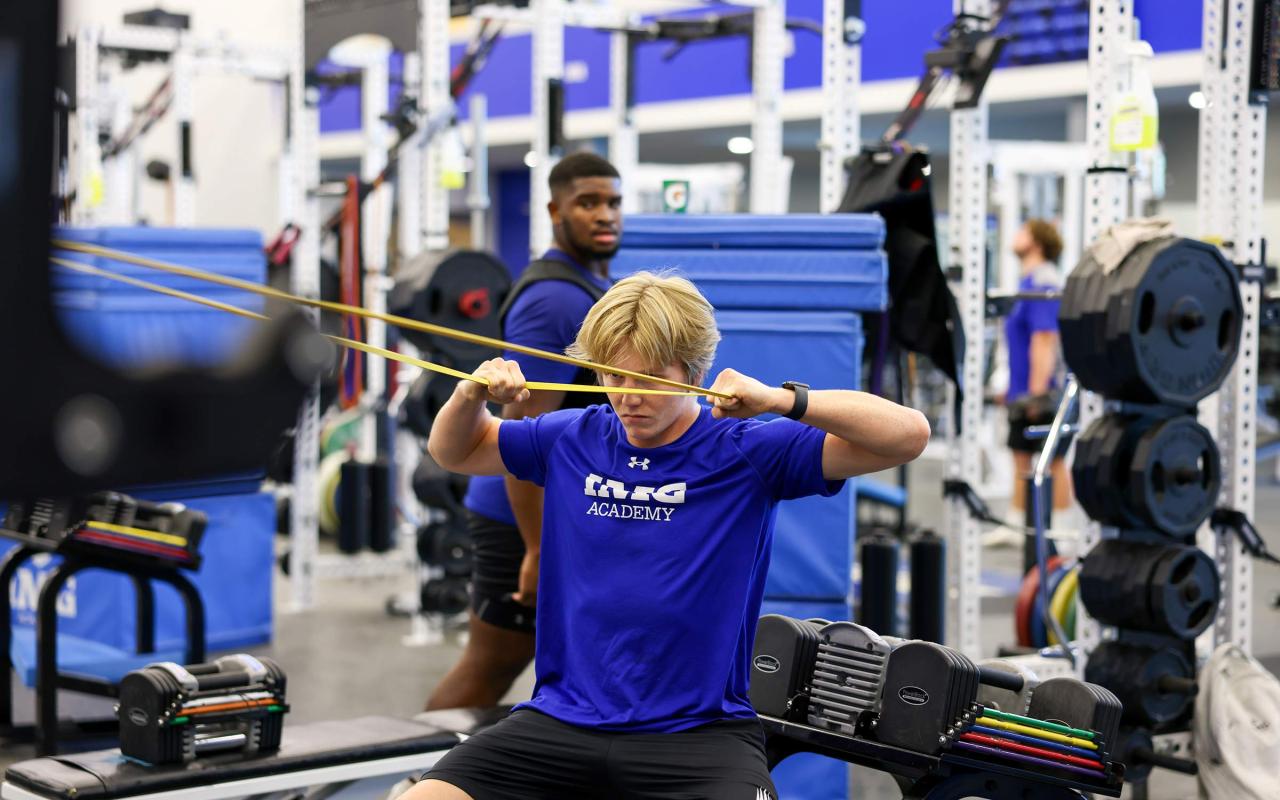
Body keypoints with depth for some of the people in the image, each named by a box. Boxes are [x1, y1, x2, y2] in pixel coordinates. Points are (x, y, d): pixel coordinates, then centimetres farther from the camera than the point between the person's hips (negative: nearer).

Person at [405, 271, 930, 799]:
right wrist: (472, 396, 3)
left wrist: (780, 400, -23)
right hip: (562, 718, 4)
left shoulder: (748, 452, -4)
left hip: (699, 732, -3)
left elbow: (908, 434, -11)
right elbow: (453, 452, 25)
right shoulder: (572, 440, 9)